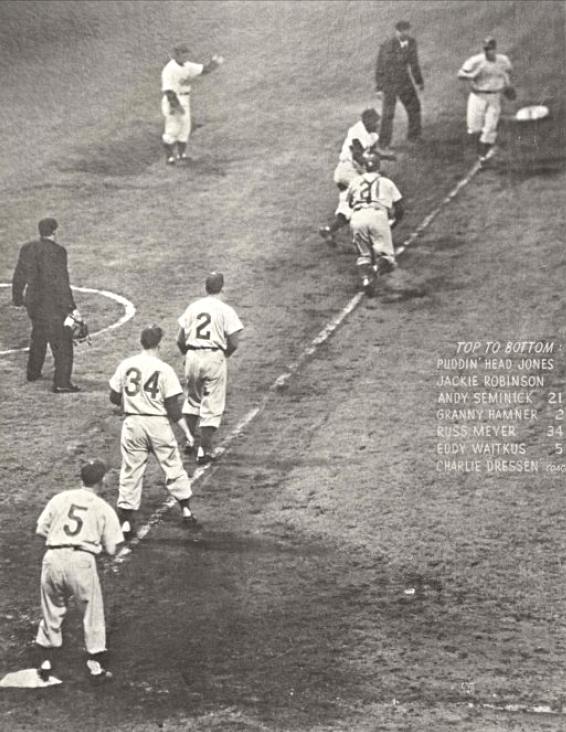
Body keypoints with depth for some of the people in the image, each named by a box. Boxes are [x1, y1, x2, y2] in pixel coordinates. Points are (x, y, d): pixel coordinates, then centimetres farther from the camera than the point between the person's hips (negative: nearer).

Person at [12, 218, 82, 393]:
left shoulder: (27, 248, 2)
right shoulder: (57, 251, -18)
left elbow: (19, 277, 9)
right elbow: (61, 283, -19)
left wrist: (17, 299, 23)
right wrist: (71, 307, -15)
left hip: (32, 301, 7)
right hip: (52, 304, -7)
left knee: (38, 336, 28)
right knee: (62, 343, 1)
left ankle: (33, 372, 41)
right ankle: (61, 383, 0)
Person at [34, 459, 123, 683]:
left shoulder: (59, 498, 13)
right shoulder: (104, 509, 7)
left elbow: (40, 529, 10)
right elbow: (111, 550, 5)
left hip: (53, 557, 3)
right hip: (82, 561, -3)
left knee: (51, 613, 18)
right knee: (92, 614, 11)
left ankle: (46, 662, 23)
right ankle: (96, 665, 14)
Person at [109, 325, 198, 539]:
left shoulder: (126, 365, -2)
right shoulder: (164, 369, -9)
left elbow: (114, 397, 6)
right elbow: (173, 408, -9)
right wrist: (187, 433, -1)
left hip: (132, 423, 2)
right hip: (158, 424, -2)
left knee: (130, 472, 7)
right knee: (173, 467, 14)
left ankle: (126, 521, 4)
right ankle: (186, 511, 21)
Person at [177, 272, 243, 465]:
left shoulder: (193, 307, 6)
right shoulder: (225, 310, -6)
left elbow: (180, 339, 5)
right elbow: (234, 342, -10)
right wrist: (225, 354, 9)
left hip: (192, 357, 4)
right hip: (214, 357, -4)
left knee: (193, 398, 23)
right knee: (212, 405, 4)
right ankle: (205, 449, 1)